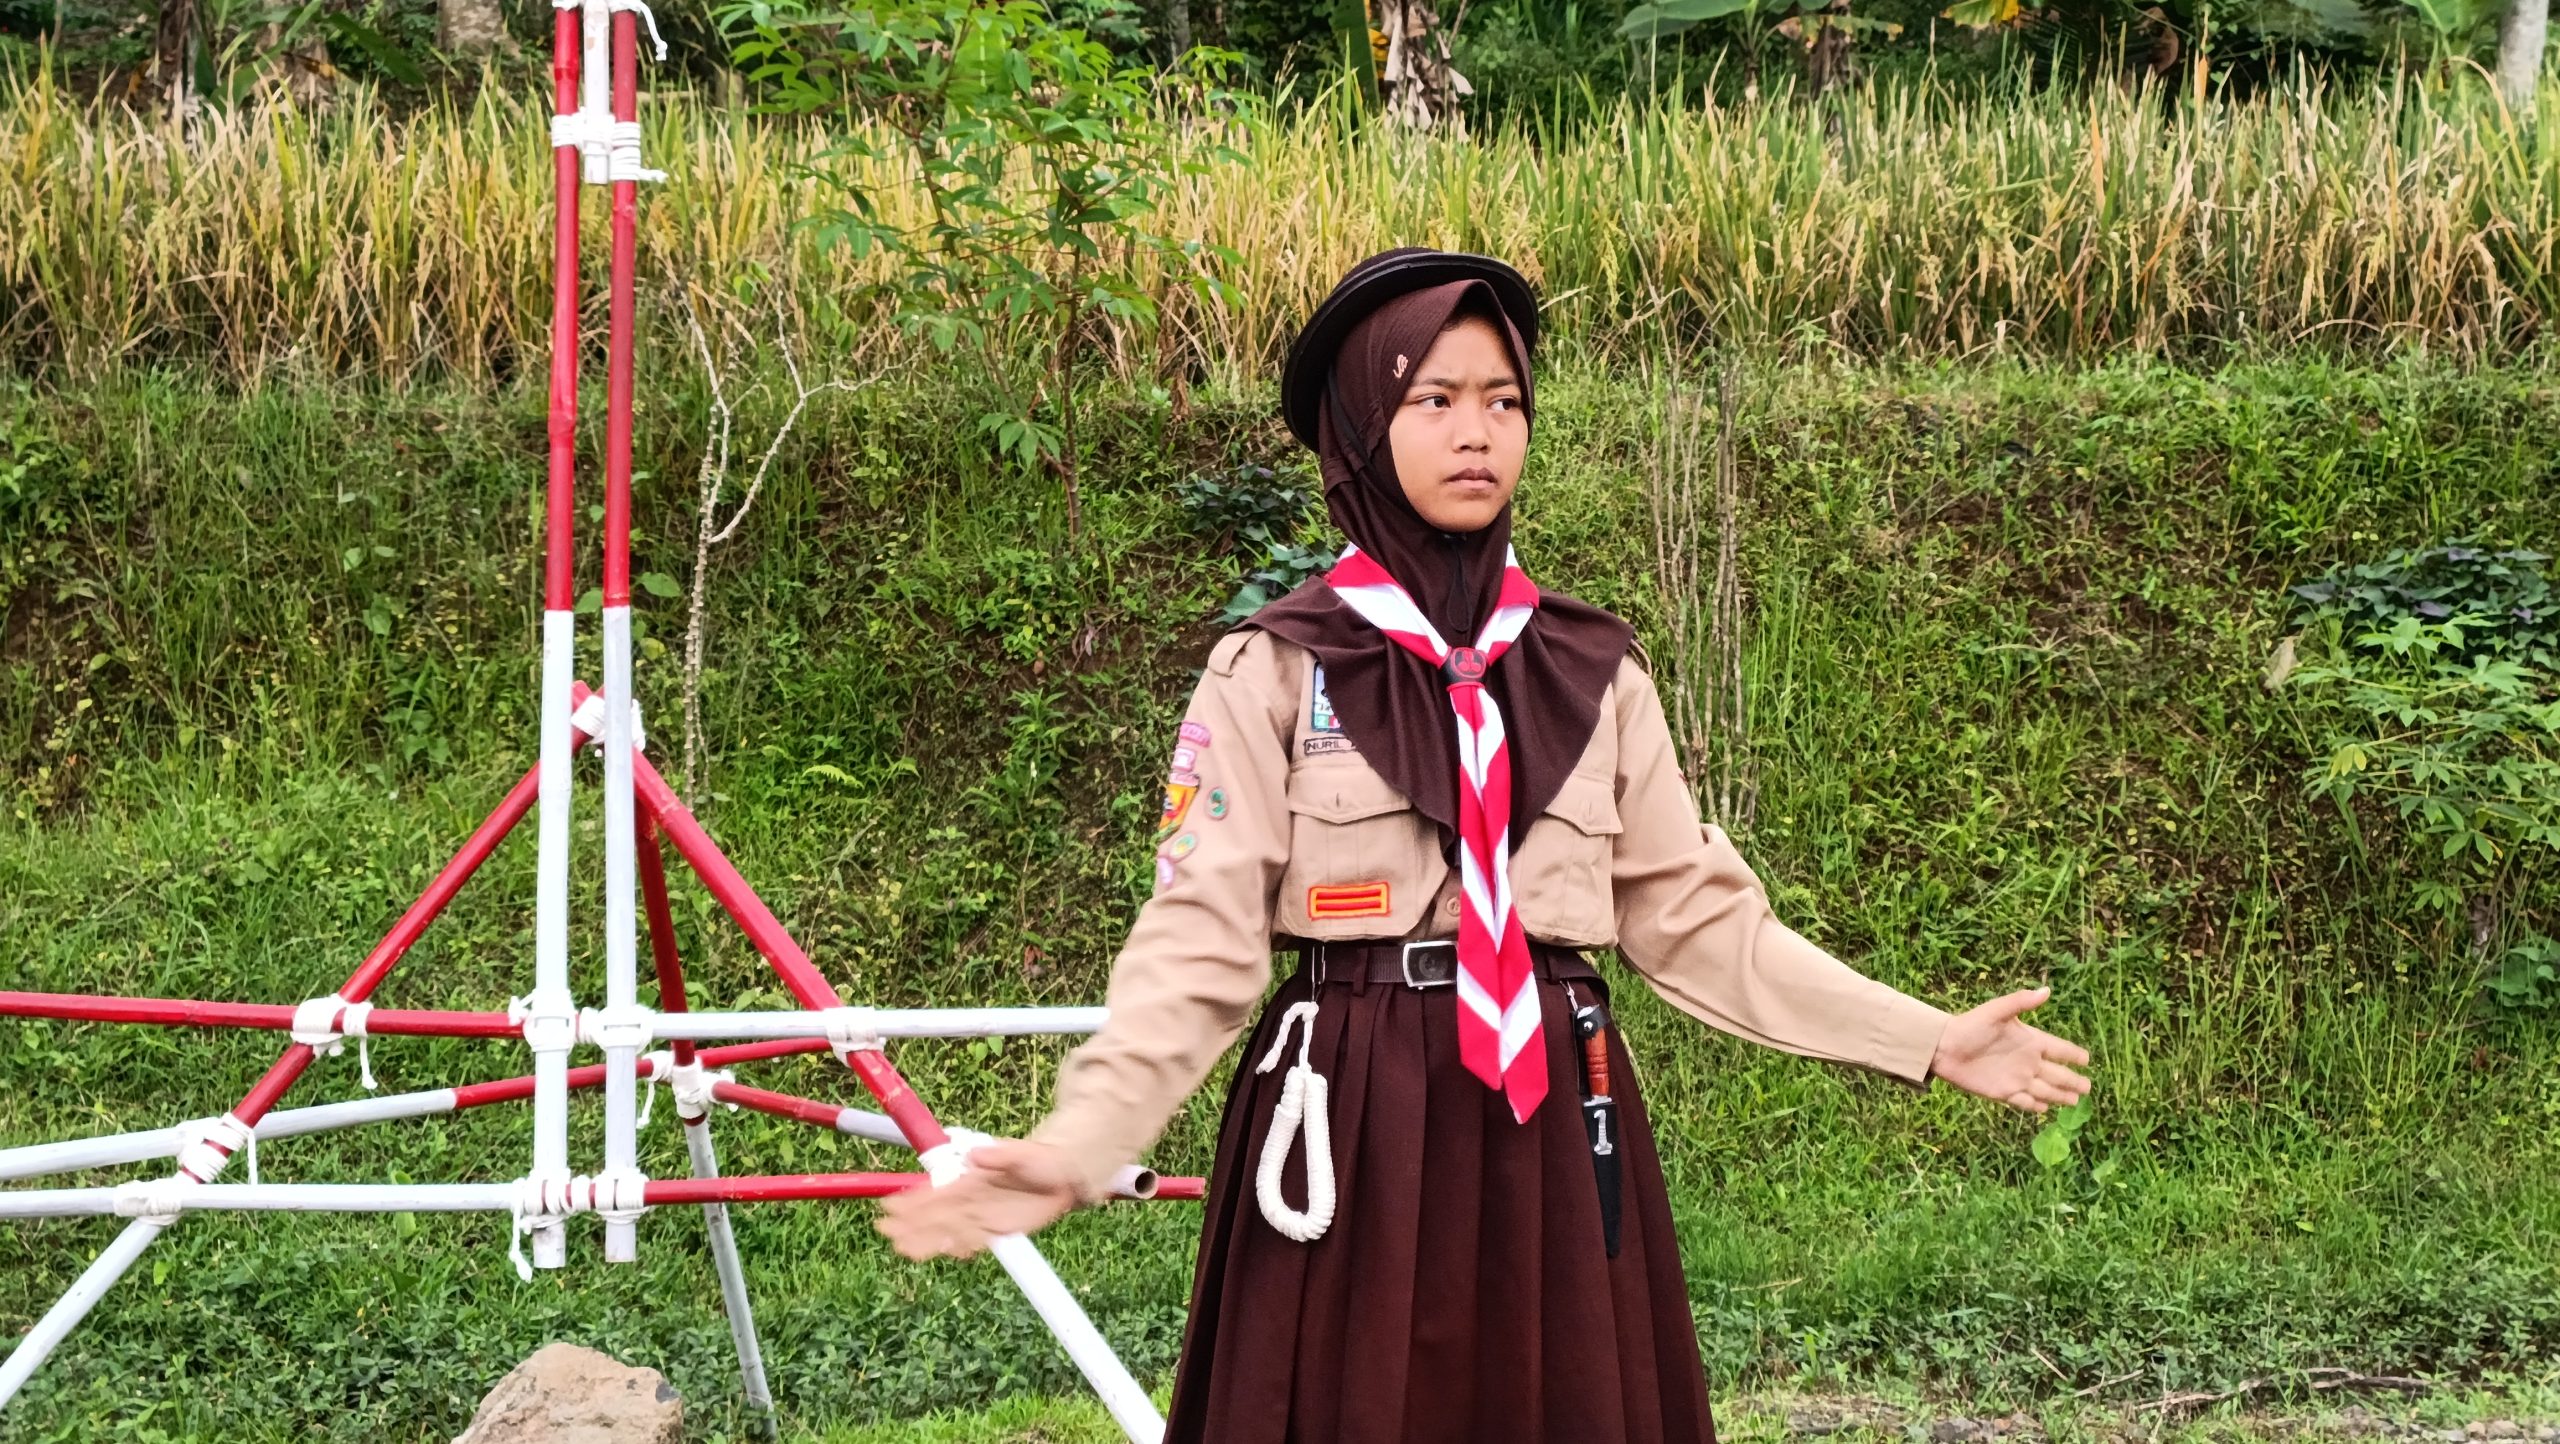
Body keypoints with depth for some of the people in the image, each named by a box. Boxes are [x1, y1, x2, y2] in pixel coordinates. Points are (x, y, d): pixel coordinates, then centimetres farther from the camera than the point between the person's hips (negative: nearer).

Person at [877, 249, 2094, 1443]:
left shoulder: (1592, 671, 9)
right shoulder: (1274, 672, -2)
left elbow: (1695, 914, 10)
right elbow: (1201, 941, -8)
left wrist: (1923, 1039, 5)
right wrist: (1076, 1146, -23)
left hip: (1549, 1125, 3)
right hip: (1355, 1129, -3)